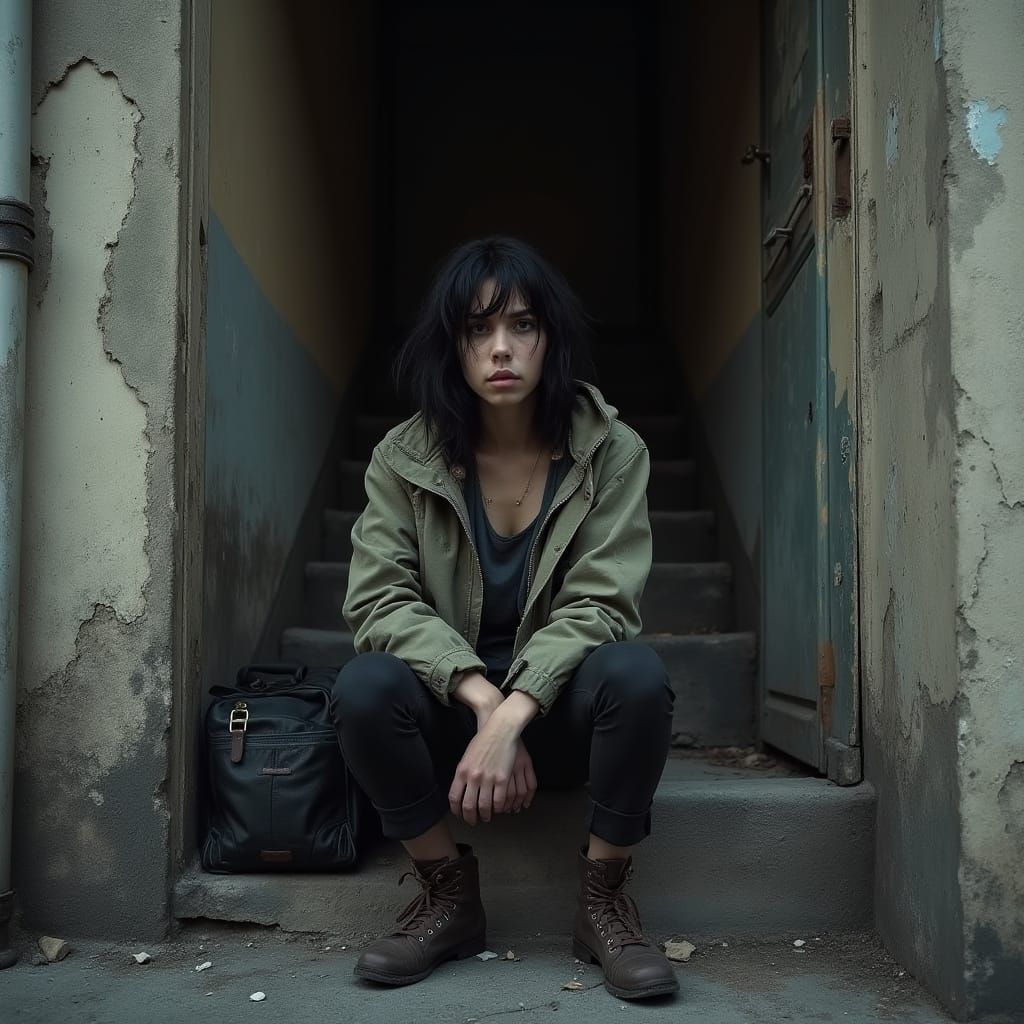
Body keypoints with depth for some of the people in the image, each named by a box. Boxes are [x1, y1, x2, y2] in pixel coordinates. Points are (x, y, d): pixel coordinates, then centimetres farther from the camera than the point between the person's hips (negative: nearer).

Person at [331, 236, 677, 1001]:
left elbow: (598, 604, -17)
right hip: (455, 707, 1)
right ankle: (450, 895, -6)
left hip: (562, 708, -1)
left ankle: (604, 899, -11)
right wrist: (482, 697, -29)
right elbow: (380, 599, -15)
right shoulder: (404, 459, -6)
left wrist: (513, 715, -31)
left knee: (635, 672, -33)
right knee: (366, 686, -29)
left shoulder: (612, 452, -9)